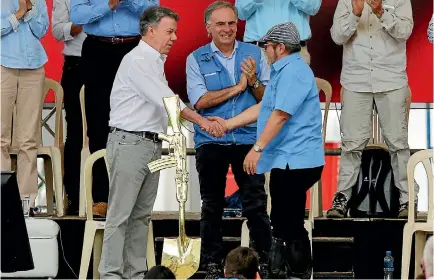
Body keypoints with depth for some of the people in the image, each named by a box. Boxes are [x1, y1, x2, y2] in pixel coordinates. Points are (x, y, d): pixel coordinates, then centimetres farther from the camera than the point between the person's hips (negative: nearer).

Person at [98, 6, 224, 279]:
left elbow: (162, 102, 15)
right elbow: (165, 100, -18)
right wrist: (200, 120, -17)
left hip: (153, 144, 9)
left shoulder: (156, 62, 17)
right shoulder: (137, 60, -12)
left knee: (142, 215, 8)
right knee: (120, 214, -8)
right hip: (130, 142, -9)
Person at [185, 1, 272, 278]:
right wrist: (237, 88, -11)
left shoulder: (255, 54, 5)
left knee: (256, 203, -1)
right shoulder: (196, 59, 1)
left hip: (248, 139, 0)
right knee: (212, 206, 9)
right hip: (211, 141, 0)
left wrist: (253, 81, -15)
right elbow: (200, 100, -11)